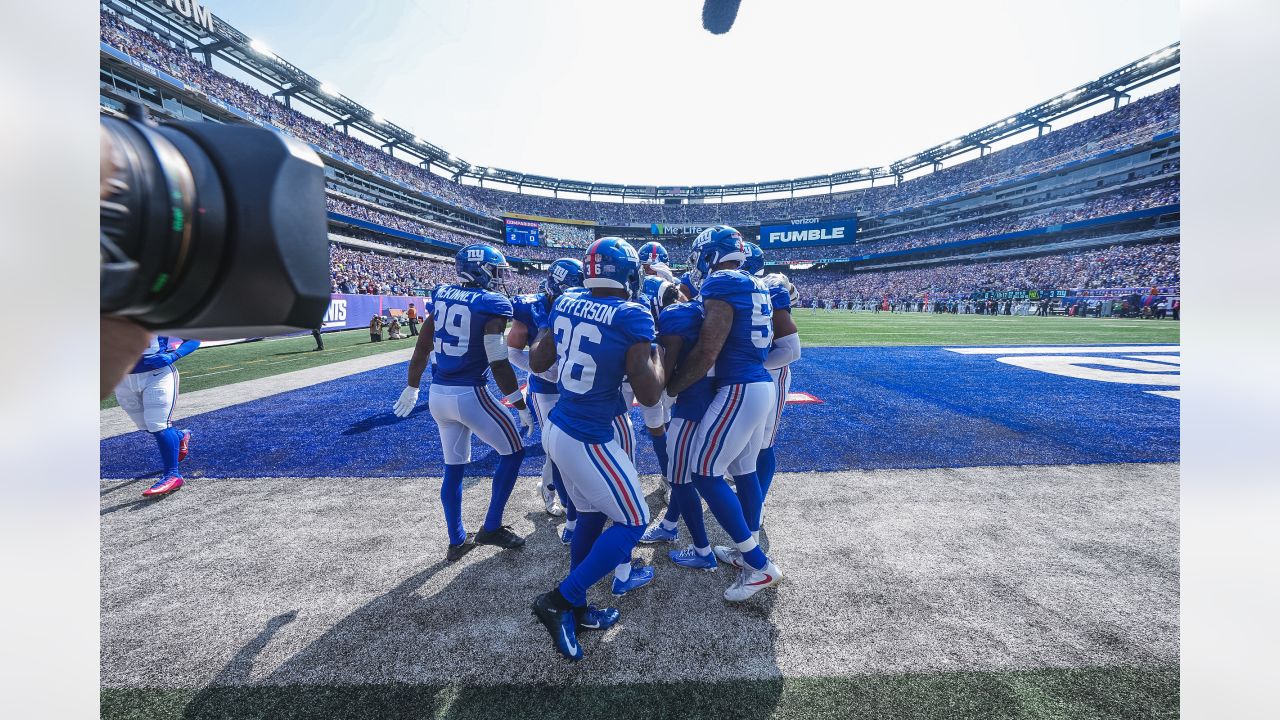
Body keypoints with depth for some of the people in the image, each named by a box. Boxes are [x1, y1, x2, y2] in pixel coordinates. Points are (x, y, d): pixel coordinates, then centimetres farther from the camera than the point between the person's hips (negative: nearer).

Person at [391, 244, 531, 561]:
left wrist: (412, 388, 24)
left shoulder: (441, 295, 7)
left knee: (454, 468, 19)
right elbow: (498, 364, -16)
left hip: (438, 395, 7)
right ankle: (491, 527, 17)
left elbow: (422, 347, 12)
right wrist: (522, 407, -8)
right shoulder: (491, 305, -13)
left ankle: (456, 541, 31)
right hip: (469, 395, -7)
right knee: (513, 452, 12)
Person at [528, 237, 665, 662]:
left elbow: (537, 363, 12)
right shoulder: (632, 316, -17)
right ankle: (559, 601, 9)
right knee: (632, 523, 10)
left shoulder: (565, 303, 3)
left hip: (558, 430, 8)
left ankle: (575, 610, 33)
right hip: (588, 441, -8)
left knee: (591, 515, 23)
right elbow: (649, 395, -17)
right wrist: (656, 351, -2)